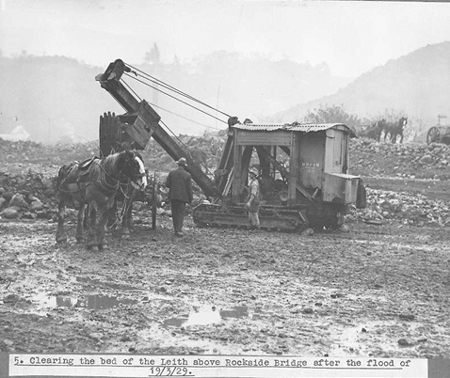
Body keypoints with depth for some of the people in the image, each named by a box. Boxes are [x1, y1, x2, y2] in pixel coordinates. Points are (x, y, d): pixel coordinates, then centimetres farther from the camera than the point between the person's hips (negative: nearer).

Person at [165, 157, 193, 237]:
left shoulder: (171, 173, -2)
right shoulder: (187, 175, -6)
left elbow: (167, 184, -2)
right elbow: (189, 188, -5)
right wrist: (190, 199, 4)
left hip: (173, 196, 2)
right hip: (183, 197, -2)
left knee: (174, 213, 11)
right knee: (180, 213, 2)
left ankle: (176, 230, 15)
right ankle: (178, 230, -10)